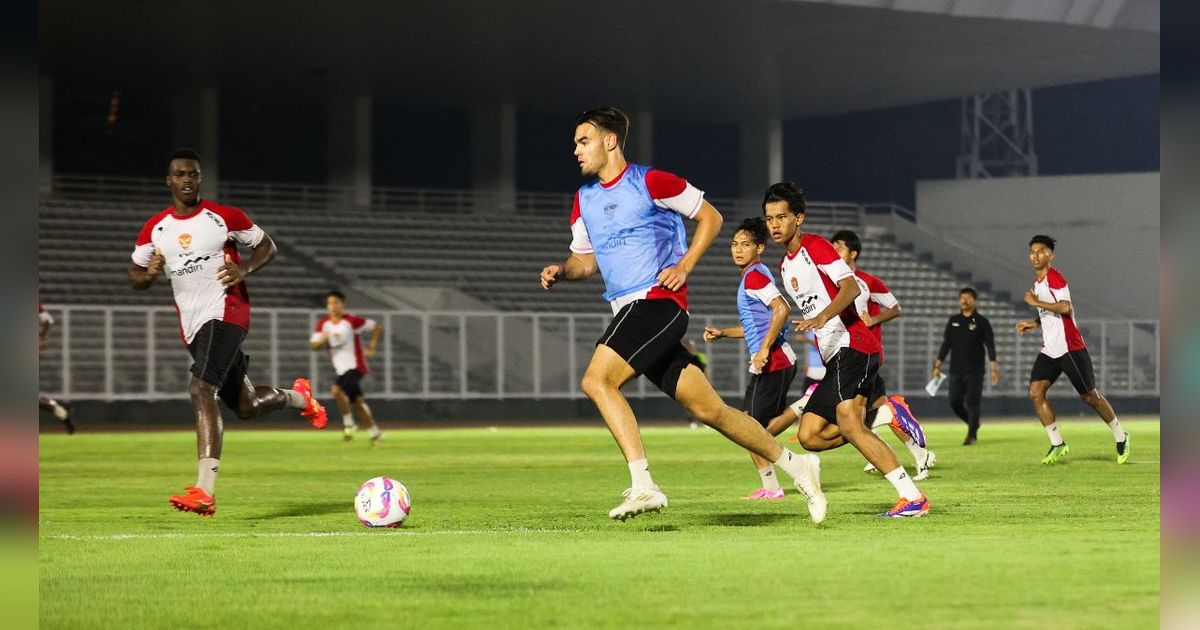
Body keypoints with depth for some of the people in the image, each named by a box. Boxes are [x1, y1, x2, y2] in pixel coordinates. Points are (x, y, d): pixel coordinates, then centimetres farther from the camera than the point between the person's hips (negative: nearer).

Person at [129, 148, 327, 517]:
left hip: (226, 312, -6)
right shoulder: (154, 229, 7)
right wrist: (149, 274, -9)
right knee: (245, 407, 12)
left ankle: (204, 492, -31)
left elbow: (267, 246, 9)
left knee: (201, 389, -25)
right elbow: (135, 277, 15)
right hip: (192, 326, 6)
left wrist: (245, 269, -12)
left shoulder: (224, 217, -3)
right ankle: (298, 397, 47)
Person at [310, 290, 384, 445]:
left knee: (336, 390, -26)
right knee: (356, 401, 11)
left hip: (355, 366, -6)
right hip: (341, 369, 6)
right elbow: (313, 345, 1)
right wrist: (324, 339, -19)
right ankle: (375, 431, 25)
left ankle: (349, 423, -10)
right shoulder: (323, 324, 3)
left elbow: (377, 328, -3)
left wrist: (371, 348, -7)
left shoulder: (352, 321, -11)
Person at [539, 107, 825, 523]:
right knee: (709, 410, 5)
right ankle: (793, 465, 16)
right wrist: (562, 270, 4)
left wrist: (684, 266, -8)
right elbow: (586, 258, 26)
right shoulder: (584, 199, 17)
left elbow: (710, 217, 2)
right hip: (629, 311, 7)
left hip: (659, 300, -7)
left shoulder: (650, 182, -5)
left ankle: (643, 486, -24)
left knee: (597, 380, -23)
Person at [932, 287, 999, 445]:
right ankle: (973, 424, 23)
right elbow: (946, 344, 13)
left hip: (975, 371, -4)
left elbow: (990, 345, -4)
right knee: (954, 402, 1)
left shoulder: (981, 322, -1)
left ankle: (971, 435, 2)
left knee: (972, 403, -6)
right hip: (955, 371, 4)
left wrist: (994, 367, -12)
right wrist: (938, 365, 8)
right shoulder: (953, 321, 10)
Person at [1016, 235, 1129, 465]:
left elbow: (1065, 308, -28)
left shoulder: (1055, 278, -13)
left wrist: (1036, 302, -22)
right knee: (1035, 392, -7)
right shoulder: (1039, 283, 16)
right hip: (1049, 349, 9)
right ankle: (1057, 444, -1)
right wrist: (1033, 324, 14)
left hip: (1069, 348, -9)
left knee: (1090, 397, 1)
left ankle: (1121, 439, 19)